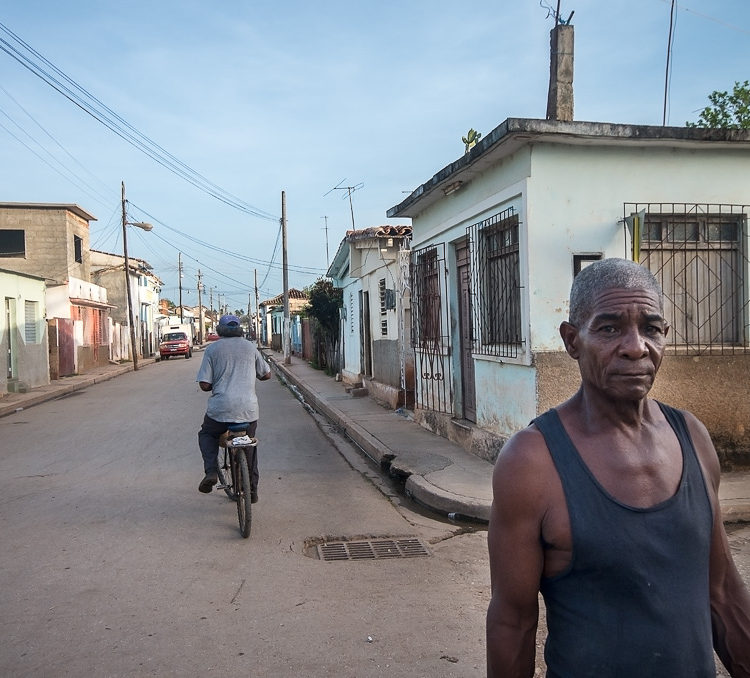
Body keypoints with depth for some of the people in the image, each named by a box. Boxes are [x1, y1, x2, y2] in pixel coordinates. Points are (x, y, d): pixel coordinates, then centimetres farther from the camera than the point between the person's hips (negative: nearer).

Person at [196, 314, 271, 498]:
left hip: (220, 408, -2)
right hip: (249, 410, 2)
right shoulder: (250, 347, 9)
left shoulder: (212, 349, 2)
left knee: (207, 435, 26)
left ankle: (211, 471, 2)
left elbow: (204, 385, -4)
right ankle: (252, 490, 22)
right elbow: (267, 374, 17)